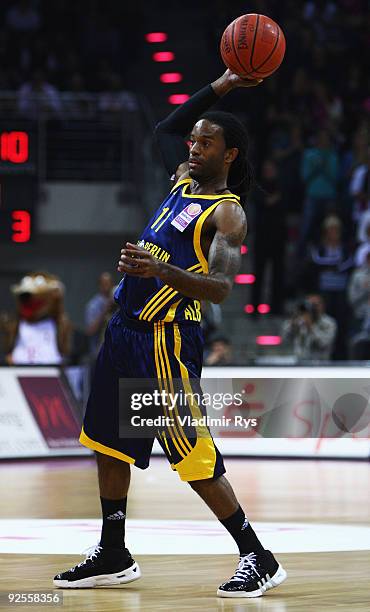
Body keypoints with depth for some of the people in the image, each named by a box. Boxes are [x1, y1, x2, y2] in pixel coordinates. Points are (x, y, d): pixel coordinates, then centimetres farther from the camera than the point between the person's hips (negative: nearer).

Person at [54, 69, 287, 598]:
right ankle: (113, 557, 26)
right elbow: (166, 129, 31)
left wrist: (162, 271, -40)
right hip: (126, 330, 9)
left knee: (196, 460, -10)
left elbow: (220, 288, -24)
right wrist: (222, 87, 21)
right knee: (108, 442, 15)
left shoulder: (228, 213, -12)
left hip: (165, 341, -9)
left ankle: (258, 560, -2)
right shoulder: (184, 181, 13)